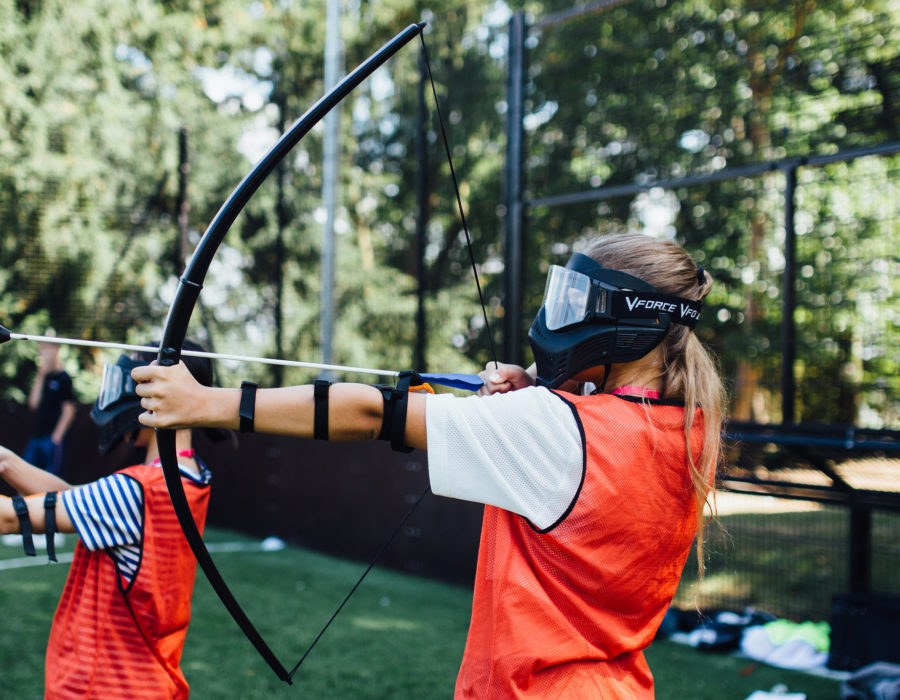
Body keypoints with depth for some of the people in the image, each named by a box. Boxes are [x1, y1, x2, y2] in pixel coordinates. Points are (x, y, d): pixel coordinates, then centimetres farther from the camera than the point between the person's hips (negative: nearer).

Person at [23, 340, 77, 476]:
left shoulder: (63, 378, -6)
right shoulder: (45, 377, 13)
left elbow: (69, 411, -9)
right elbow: (33, 404, 6)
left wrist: (56, 437, -12)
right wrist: (39, 377, 1)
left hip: (54, 439, -7)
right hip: (37, 437, 7)